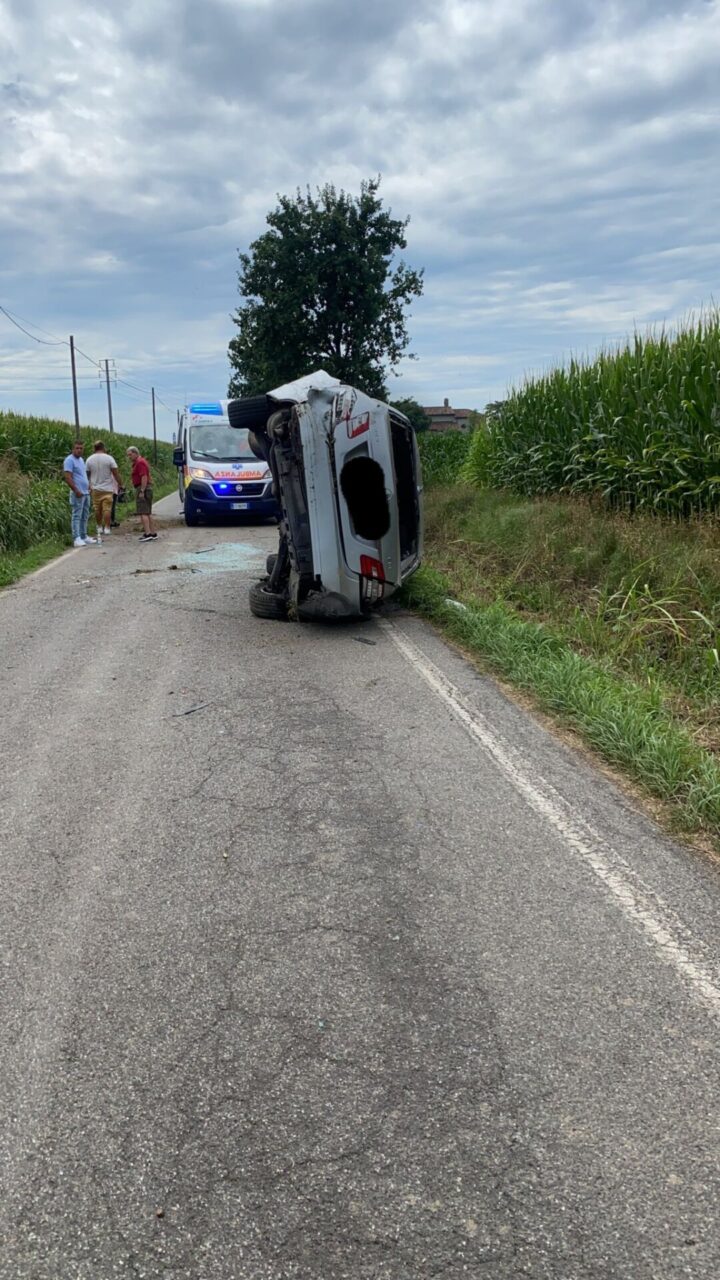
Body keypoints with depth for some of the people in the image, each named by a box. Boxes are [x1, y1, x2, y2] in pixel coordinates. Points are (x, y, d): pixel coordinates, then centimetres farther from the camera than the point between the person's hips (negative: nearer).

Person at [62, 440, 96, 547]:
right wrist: (76, 491, -21)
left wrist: (89, 487, 18)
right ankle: (77, 539, -10)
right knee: (76, 516, -9)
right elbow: (67, 477, -18)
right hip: (78, 494, -9)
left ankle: (84, 536, 21)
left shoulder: (81, 459, 16)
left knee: (84, 516, 14)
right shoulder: (69, 460, -11)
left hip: (86, 493, 9)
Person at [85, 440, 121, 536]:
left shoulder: (89, 459, 2)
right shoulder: (109, 458, -7)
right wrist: (119, 484, 1)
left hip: (95, 489, 3)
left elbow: (87, 474, 8)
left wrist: (89, 487, 19)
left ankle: (99, 527, 17)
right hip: (107, 488, -3)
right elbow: (115, 473, -9)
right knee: (107, 509, 0)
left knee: (97, 509, 12)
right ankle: (107, 528, -2)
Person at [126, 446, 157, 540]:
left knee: (143, 513, -12)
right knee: (148, 513, 14)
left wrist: (142, 491, -24)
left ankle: (148, 534, -17)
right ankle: (153, 533, 17)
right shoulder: (142, 461, 19)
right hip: (147, 488, 11)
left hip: (142, 488, -11)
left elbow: (144, 477, -22)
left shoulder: (140, 462, -13)